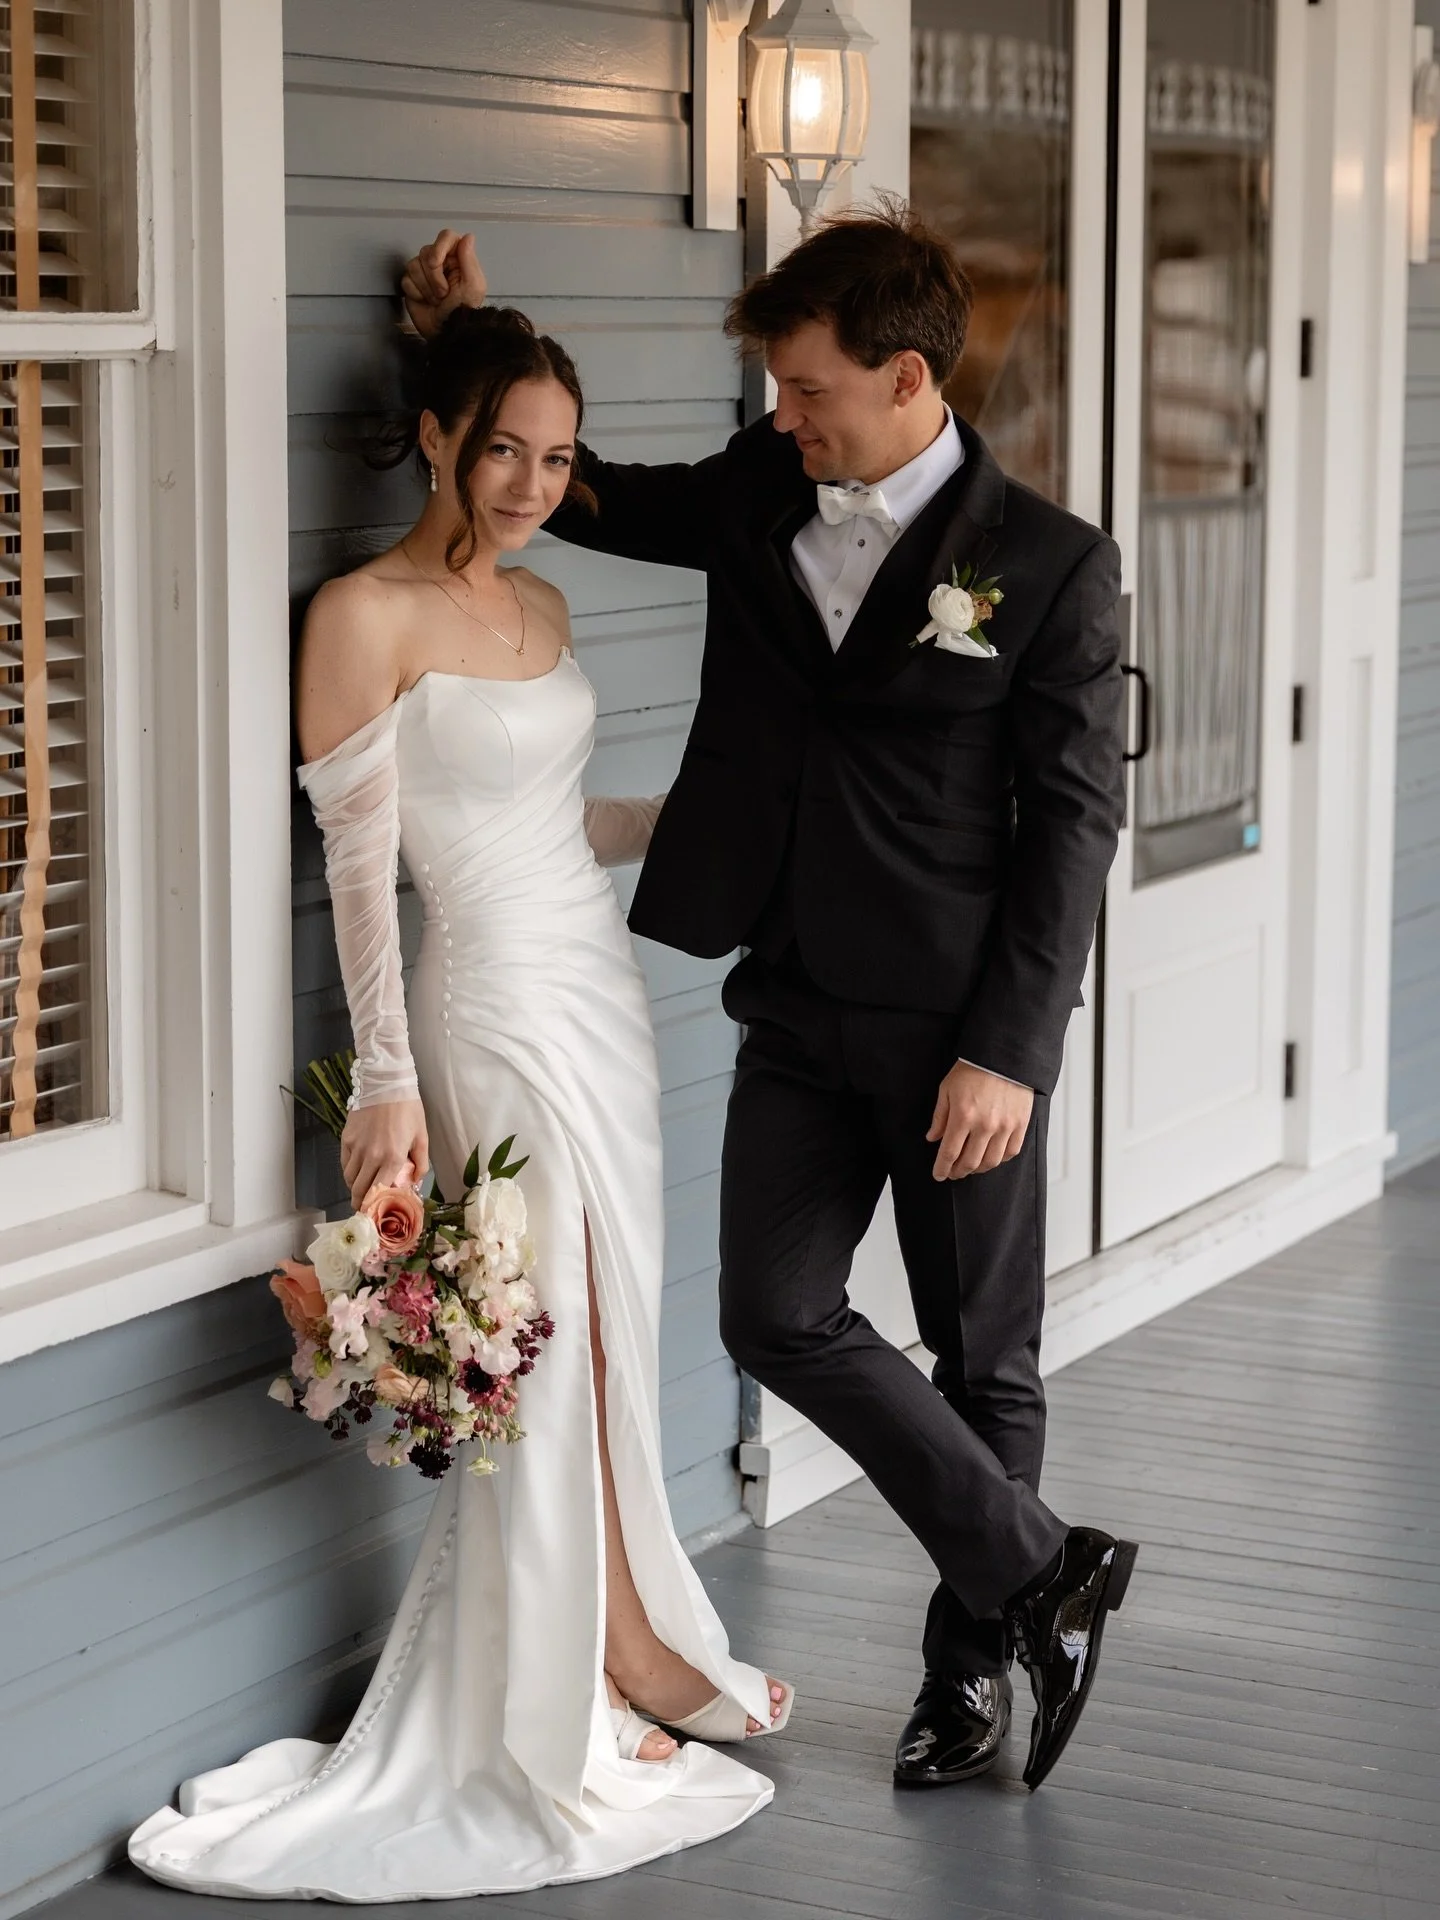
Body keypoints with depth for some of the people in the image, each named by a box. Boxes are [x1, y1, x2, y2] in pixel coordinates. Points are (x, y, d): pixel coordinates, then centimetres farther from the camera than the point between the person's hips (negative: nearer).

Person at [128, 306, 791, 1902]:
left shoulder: (540, 607, 12)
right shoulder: (365, 617, -11)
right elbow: (358, 866, -12)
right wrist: (388, 1081, -14)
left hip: (601, 992, 7)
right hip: (497, 1010, -7)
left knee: (612, 1346, 11)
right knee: (549, 1362, -1)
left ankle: (627, 1648, 23)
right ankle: (562, 1721, 12)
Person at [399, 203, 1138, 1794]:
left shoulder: (1049, 563, -9)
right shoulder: (757, 496, 4)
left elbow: (1073, 820, -10)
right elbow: (586, 495, 22)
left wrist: (1007, 1050, -15)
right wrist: (476, 343, 8)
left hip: (962, 1031, -5)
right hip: (801, 1011, 5)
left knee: (983, 1353, 7)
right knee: (778, 1315, -2)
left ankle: (973, 1658, 23)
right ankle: (1044, 1572, 10)